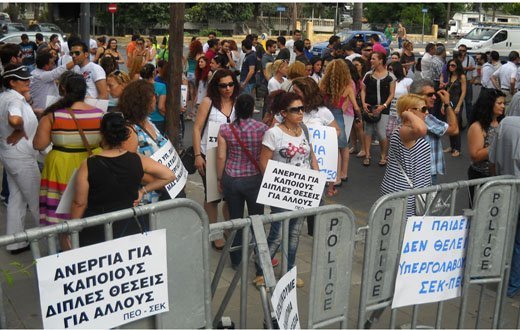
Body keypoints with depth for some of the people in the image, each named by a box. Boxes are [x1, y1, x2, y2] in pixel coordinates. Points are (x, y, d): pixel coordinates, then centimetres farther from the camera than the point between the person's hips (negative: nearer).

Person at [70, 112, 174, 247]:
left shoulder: (88, 166, -12)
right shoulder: (138, 161, -5)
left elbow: (79, 203, -7)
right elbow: (170, 176, 1)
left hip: (94, 233, -2)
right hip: (128, 229, 3)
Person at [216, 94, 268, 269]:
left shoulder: (225, 129, -7)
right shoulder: (262, 128, -9)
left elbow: (221, 156, -4)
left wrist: (219, 179, 8)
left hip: (231, 179, 1)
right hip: (255, 179, -1)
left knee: (235, 219, 12)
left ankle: (236, 260, 23)